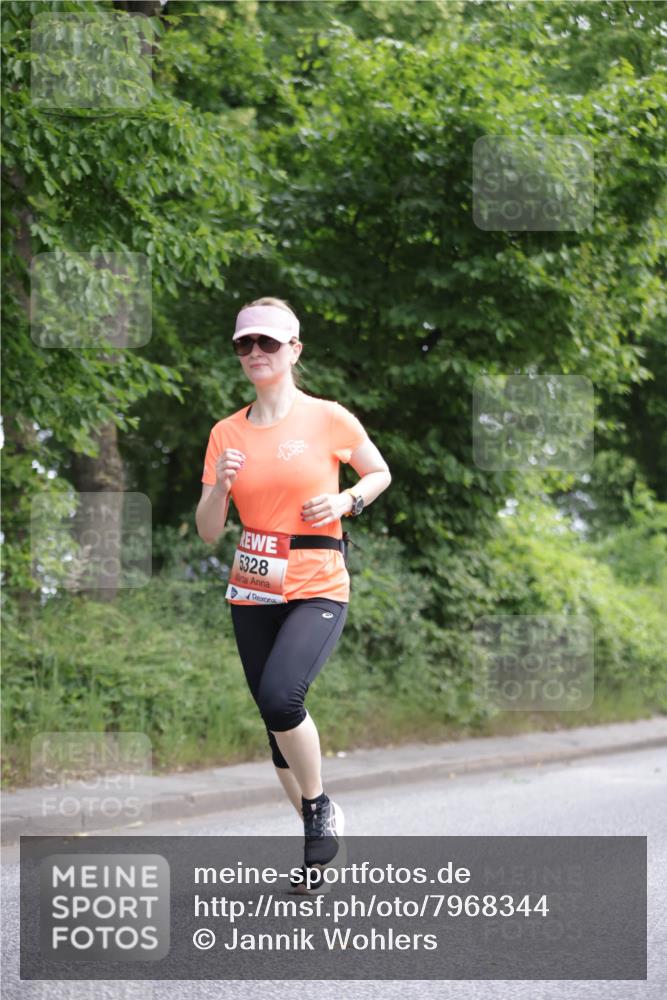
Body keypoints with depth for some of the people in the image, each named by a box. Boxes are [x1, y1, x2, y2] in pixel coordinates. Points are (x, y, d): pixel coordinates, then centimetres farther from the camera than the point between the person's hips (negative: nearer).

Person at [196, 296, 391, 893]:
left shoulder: (329, 418, -4)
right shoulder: (226, 434, 5)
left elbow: (380, 474, 12)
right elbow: (208, 532, 6)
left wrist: (346, 502, -8)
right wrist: (220, 486, -14)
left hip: (318, 588, -4)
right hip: (252, 593, 5)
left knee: (280, 695, -27)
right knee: (278, 723, 8)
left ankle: (321, 806, -3)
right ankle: (318, 831, 26)